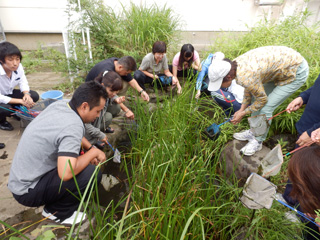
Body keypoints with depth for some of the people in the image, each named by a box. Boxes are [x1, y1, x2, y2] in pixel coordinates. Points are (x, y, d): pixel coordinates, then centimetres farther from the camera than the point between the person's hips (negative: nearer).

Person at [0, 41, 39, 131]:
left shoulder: (18, 66, -21)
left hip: (8, 94, 5)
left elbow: (23, 82, -6)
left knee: (34, 96, -12)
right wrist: (20, 101, -33)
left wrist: (26, 94, -26)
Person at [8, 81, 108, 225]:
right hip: (27, 192, -9)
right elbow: (66, 173, -36)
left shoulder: (60, 104, -4)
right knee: (92, 173, -23)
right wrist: (93, 152, -20)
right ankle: (57, 211, 4)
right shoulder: (73, 126, -30)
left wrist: (90, 148, 5)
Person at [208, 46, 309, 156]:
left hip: (297, 72, -9)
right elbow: (249, 88, 7)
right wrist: (241, 109, 7)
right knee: (255, 97, 11)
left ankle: (258, 142, 13)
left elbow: (262, 99, -18)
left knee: (265, 109, -9)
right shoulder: (236, 63, -8)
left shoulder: (245, 78, -36)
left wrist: (242, 114, -6)